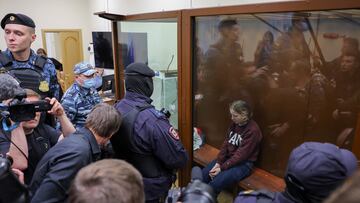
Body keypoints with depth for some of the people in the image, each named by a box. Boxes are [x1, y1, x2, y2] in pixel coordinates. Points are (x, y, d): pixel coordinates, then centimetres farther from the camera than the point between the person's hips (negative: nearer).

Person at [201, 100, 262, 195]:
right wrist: (218, 162, -8)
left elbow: (241, 154, -20)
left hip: (243, 163, -7)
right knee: (202, 175, -10)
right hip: (228, 157, 7)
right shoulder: (234, 124, 4)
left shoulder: (253, 130, -19)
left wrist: (222, 167, -20)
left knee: (215, 184, -26)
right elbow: (225, 144, 4)